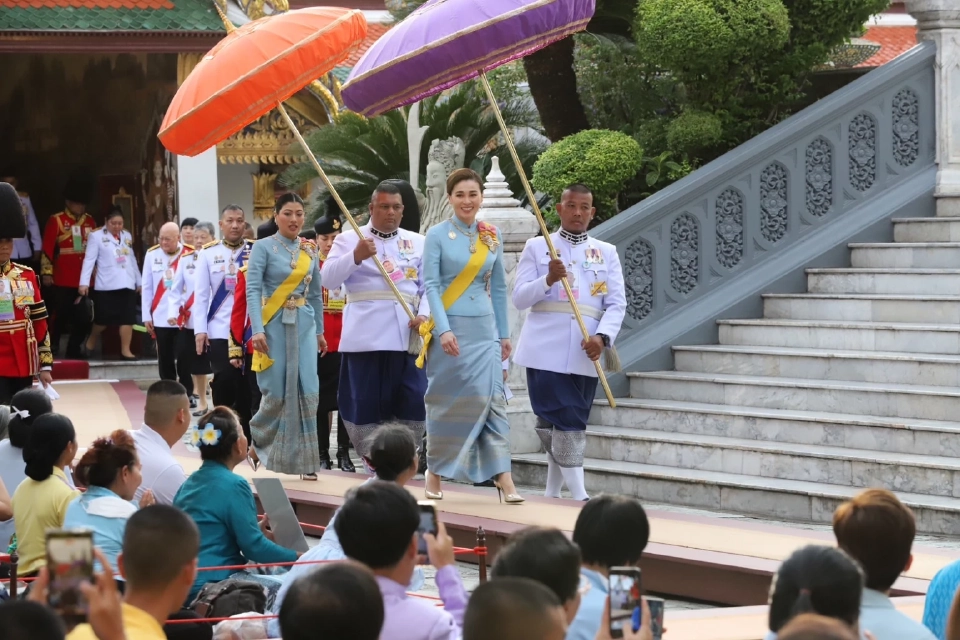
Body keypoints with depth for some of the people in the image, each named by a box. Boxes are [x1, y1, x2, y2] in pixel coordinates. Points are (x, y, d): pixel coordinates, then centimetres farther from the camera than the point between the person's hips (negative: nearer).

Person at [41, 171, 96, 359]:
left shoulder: (89, 221, 12)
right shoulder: (56, 221, -4)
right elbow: (47, 248, -7)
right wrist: (47, 273, -12)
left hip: (84, 280, 4)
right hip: (62, 280, -4)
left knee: (84, 318, 2)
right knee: (60, 316, 3)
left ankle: (74, 349, 13)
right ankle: (53, 347, 18)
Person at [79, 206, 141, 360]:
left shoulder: (127, 236, 15)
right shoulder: (96, 236, -2)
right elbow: (89, 260, -8)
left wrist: (139, 282, 18)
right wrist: (84, 282, -15)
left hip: (127, 284, 5)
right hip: (106, 285, -5)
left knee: (128, 318, -2)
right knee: (103, 319, 1)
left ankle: (125, 350, 3)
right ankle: (90, 343, 23)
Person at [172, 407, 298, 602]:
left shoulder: (190, 482, 12)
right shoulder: (234, 485, -13)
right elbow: (253, 547, -13)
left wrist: (256, 531, 24)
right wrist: (297, 558, 0)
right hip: (212, 584, -9)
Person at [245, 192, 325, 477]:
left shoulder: (310, 250, 10)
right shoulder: (263, 248, -4)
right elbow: (253, 291, -11)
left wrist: (319, 331, 15)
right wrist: (257, 330, -19)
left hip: (304, 325, 4)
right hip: (275, 324, -4)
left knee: (307, 392, -3)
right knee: (276, 392, -2)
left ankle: (305, 459, 4)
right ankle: (258, 438, 26)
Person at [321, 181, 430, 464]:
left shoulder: (417, 242, 16)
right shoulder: (349, 239, 8)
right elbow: (329, 280, -5)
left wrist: (424, 315, -8)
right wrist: (356, 256, -19)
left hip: (407, 335, 2)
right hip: (366, 336, -2)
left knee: (413, 403, -2)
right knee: (365, 402, -1)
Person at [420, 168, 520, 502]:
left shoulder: (492, 236, 8)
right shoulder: (438, 234, -3)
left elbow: (499, 287, 13)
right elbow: (431, 285, -9)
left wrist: (504, 334, 11)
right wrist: (444, 329, -19)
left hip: (484, 329, 3)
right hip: (449, 328, -3)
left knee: (492, 398, -5)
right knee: (446, 401, 3)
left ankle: (503, 476, -9)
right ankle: (435, 472, 16)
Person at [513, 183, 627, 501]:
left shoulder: (606, 252, 12)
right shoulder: (537, 247, 6)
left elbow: (616, 303, 4)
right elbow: (519, 298, 1)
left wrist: (602, 337, -14)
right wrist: (548, 279, -17)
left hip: (585, 354, 3)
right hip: (546, 352, -3)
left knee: (573, 424, 7)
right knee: (563, 424, -10)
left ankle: (552, 494, 16)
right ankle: (580, 496, -13)